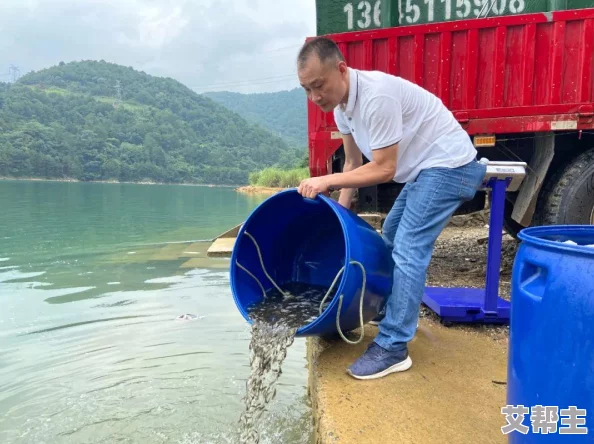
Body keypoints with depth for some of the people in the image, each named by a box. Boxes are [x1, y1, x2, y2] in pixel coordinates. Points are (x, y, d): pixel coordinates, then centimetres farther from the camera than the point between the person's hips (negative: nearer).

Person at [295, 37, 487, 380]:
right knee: (392, 238, 21)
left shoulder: (377, 95, -29)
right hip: (425, 169, 10)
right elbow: (353, 163, 8)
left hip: (449, 166, -10)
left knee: (408, 252, -16)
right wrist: (340, 211, 2)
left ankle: (393, 348, -9)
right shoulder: (341, 104, 1)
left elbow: (383, 169, -25)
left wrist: (327, 181, -25)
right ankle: (389, 311, 39)